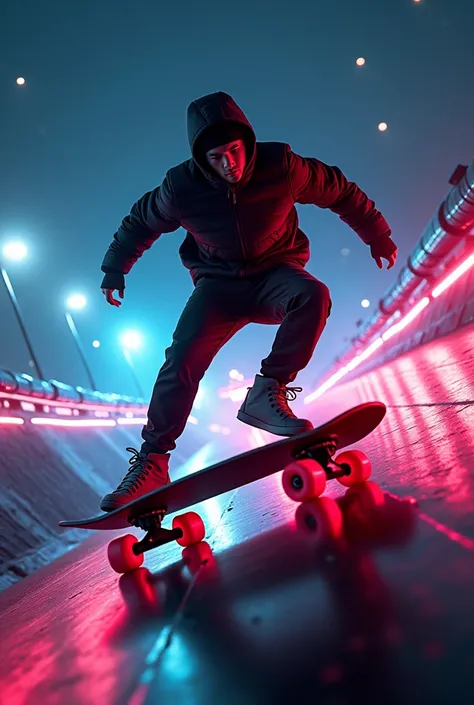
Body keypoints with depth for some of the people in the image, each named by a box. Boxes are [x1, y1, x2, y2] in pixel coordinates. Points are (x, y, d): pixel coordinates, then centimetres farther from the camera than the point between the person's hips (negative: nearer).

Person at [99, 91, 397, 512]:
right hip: (219, 285, 0)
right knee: (183, 357, -20)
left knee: (313, 295, -34)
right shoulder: (181, 187, -13)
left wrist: (377, 235, 9)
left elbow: (340, 191, 0)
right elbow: (141, 222, 8)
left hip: (275, 275, 0)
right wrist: (115, 267, 15)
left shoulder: (280, 166, -15)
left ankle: (267, 391, -28)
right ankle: (152, 461, -11)